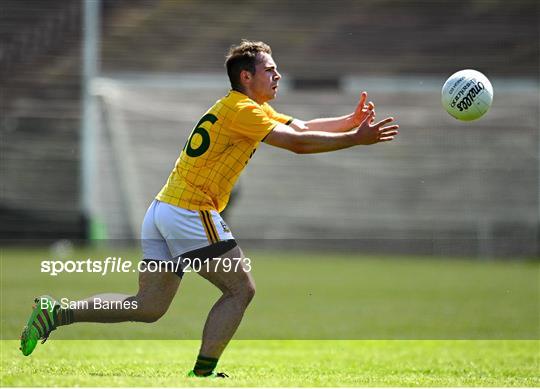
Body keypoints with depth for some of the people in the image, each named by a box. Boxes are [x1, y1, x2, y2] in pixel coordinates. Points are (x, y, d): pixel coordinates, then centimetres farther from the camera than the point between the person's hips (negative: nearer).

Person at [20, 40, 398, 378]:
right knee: (241, 289, -2)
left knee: (149, 307, 10)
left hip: (163, 209, 10)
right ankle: (202, 373, -4)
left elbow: (302, 127, 19)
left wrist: (350, 121, 8)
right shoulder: (242, 111, -12)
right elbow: (298, 143, -19)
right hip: (190, 211, -10)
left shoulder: (253, 109, 19)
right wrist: (356, 139, -16)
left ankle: (58, 312, 6)